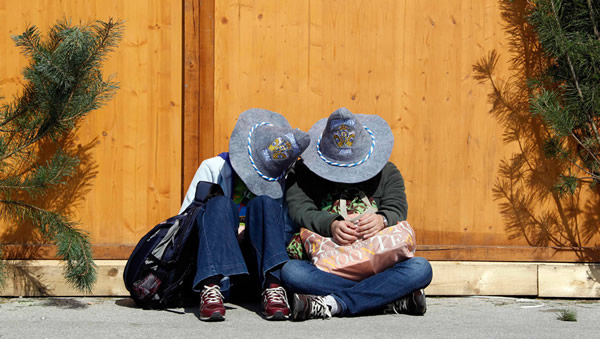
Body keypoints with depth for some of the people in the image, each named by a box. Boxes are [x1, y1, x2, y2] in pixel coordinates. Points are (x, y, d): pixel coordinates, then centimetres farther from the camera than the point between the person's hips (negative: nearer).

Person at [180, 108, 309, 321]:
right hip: (215, 265, -1)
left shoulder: (281, 179, 9)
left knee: (264, 203, -21)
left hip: (258, 264, 1)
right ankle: (210, 287, -48)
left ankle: (273, 286, -40)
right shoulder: (214, 168, 5)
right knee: (219, 204, -26)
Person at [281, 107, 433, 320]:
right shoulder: (303, 173, 9)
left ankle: (332, 304, -35)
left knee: (420, 268, -28)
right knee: (291, 271, -34)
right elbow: (301, 211, -10)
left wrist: (382, 220, -30)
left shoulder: (387, 173, 14)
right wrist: (331, 225, -33)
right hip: (324, 269, -1)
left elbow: (397, 211, -4)